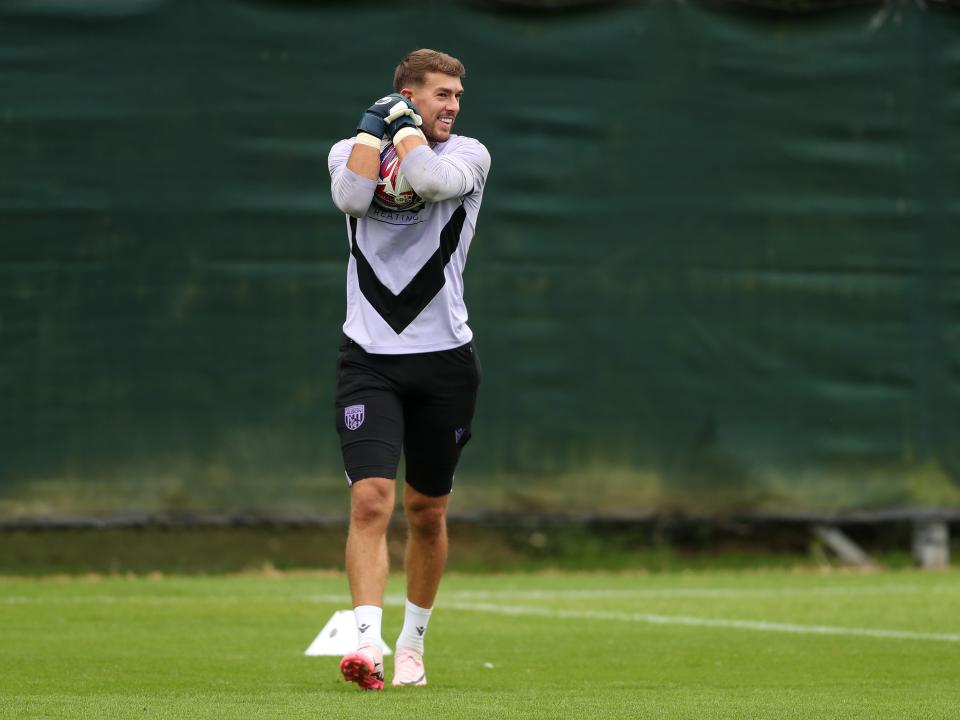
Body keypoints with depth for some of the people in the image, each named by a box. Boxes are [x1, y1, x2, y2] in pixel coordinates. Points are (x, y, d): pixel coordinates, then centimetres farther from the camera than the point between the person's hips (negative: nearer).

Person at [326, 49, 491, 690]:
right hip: (369, 360, -1)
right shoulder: (351, 148, 7)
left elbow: (432, 179, -21)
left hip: (444, 359, 1)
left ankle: (413, 643, 26)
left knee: (428, 513, 9)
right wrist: (375, 120, -9)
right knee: (371, 499, -17)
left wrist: (404, 122, -8)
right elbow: (352, 197, -16)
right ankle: (368, 642, -25)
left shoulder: (468, 154, 2)